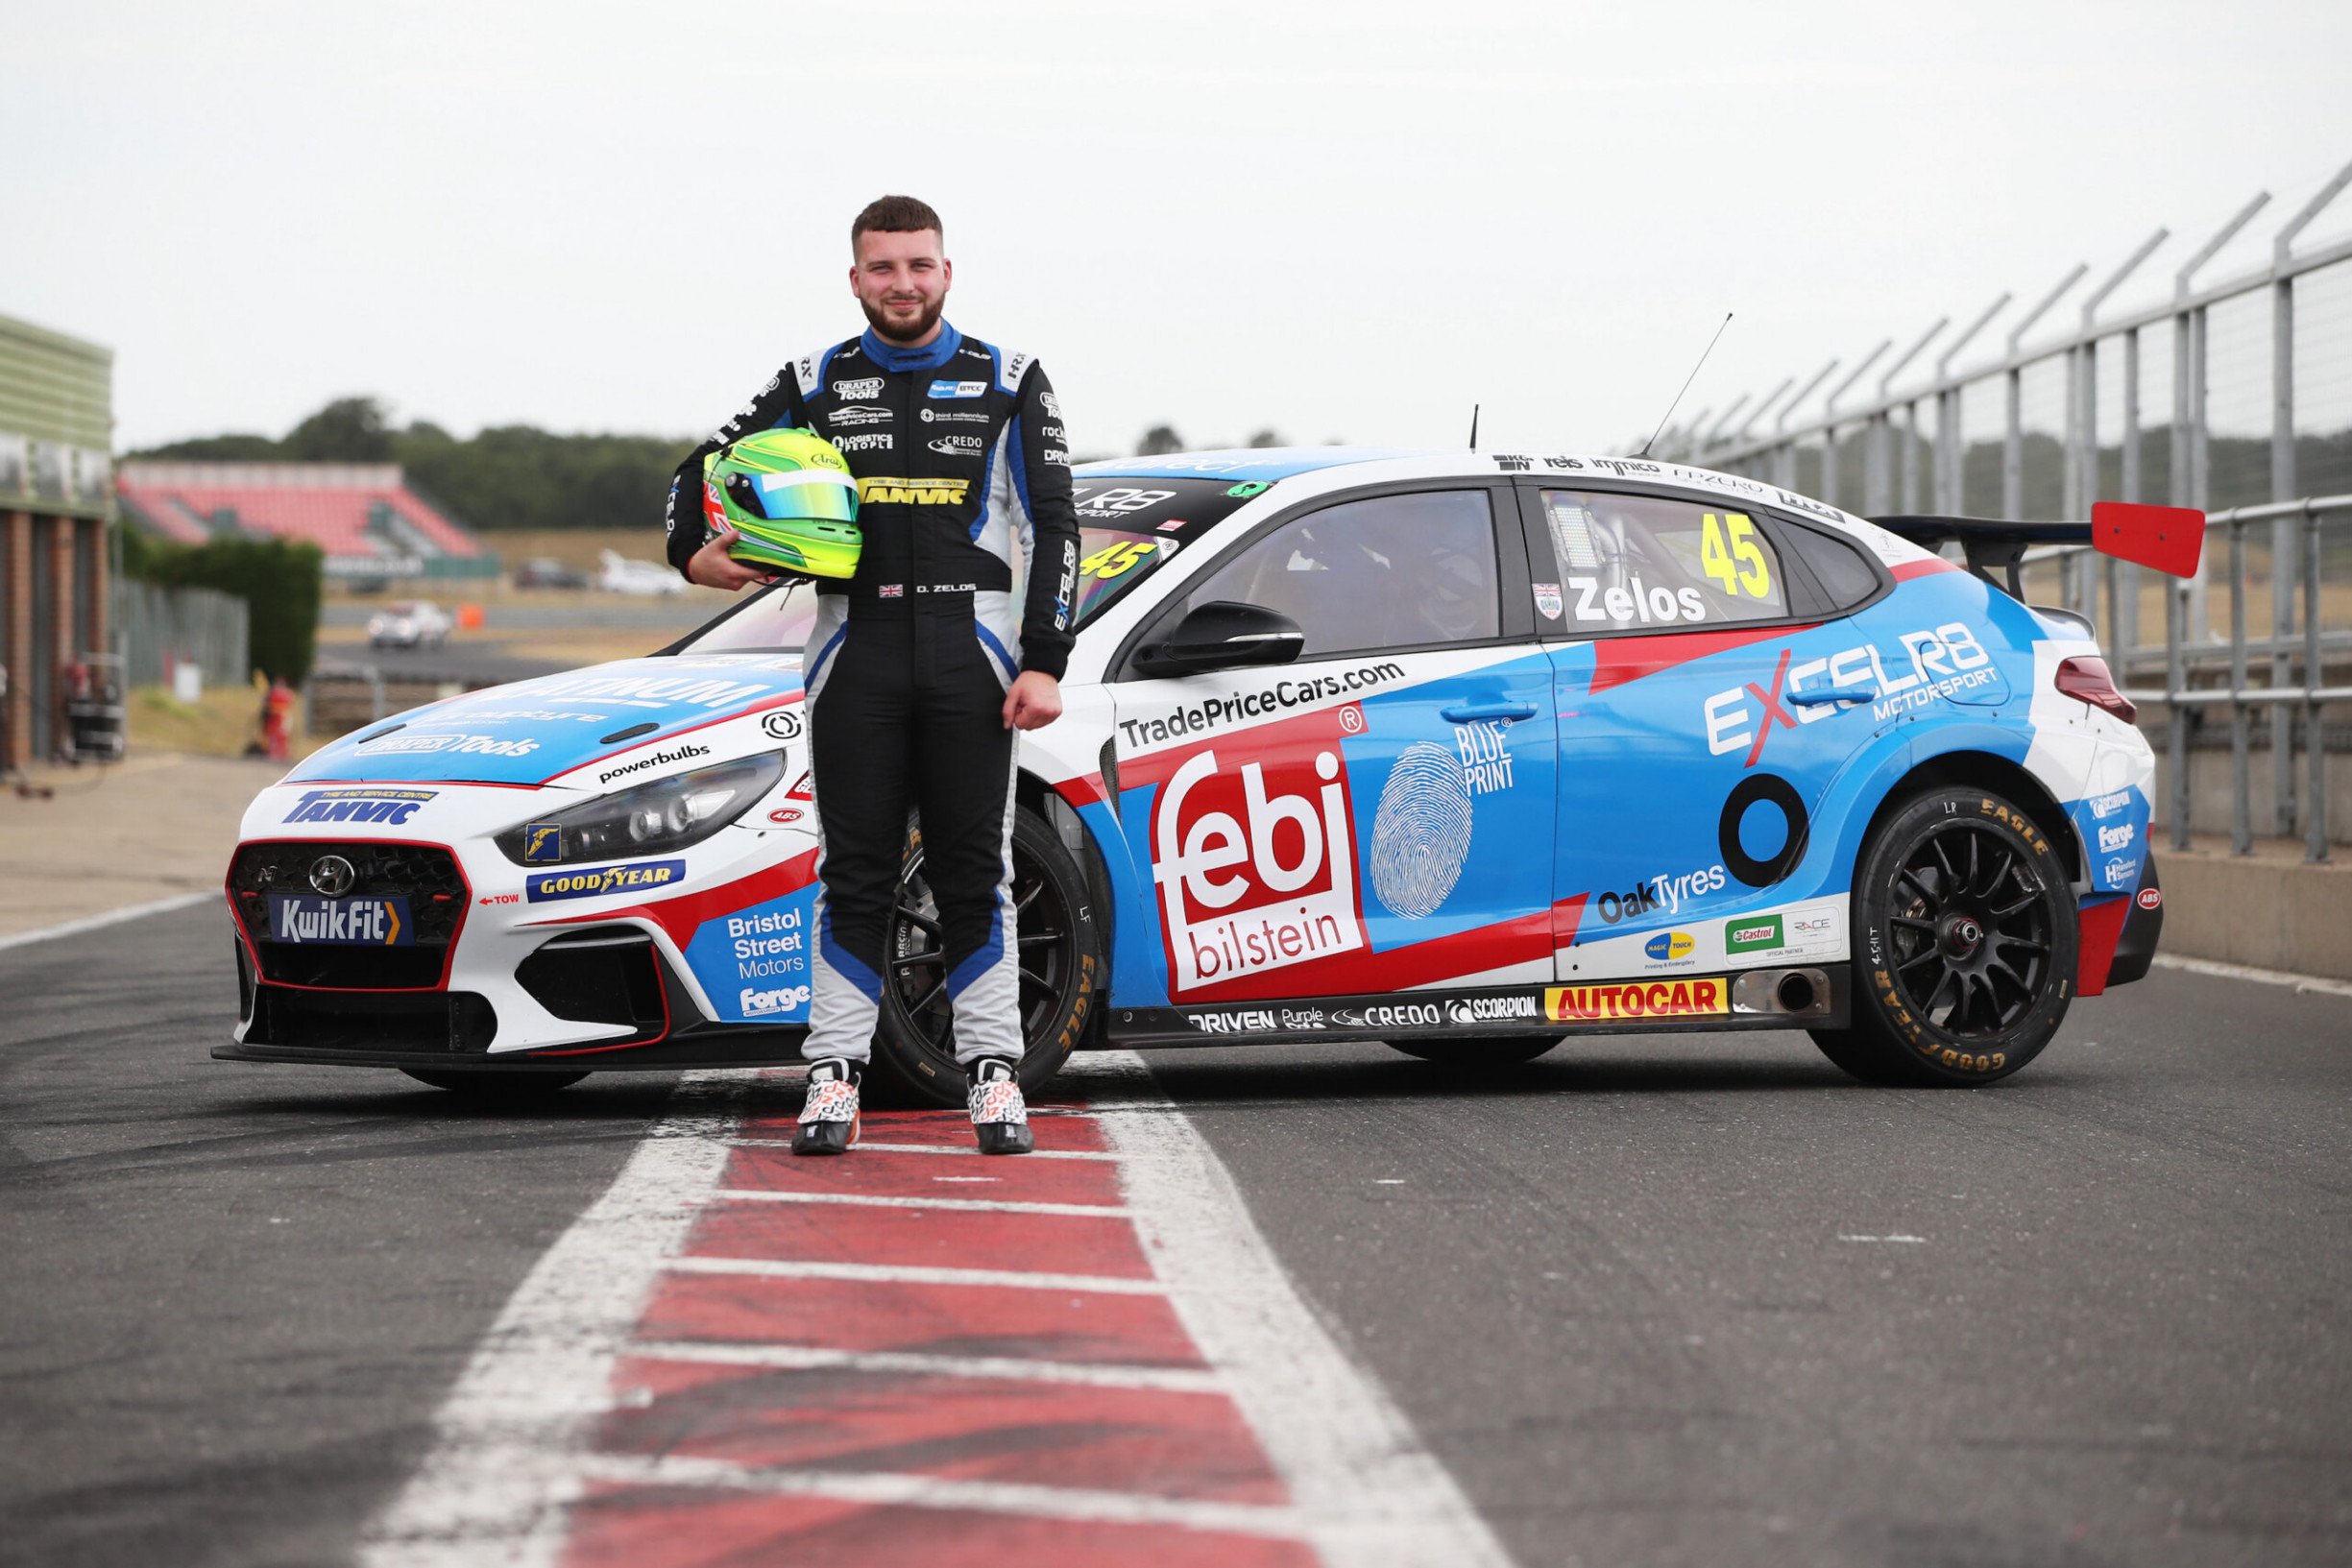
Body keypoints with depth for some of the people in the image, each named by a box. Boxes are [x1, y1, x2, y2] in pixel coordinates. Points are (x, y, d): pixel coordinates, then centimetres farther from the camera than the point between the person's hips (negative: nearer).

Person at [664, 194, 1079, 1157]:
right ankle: (835, 1075, 3)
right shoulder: (814, 385, 10)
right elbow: (707, 466, 16)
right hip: (856, 653, 1)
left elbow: (1054, 527, 3)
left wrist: (1044, 665, -5)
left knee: (975, 872, 1)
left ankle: (993, 1076, 5)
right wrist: (693, 553, -5)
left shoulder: (1009, 384, 7)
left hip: (971, 657, -1)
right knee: (853, 876, 0)